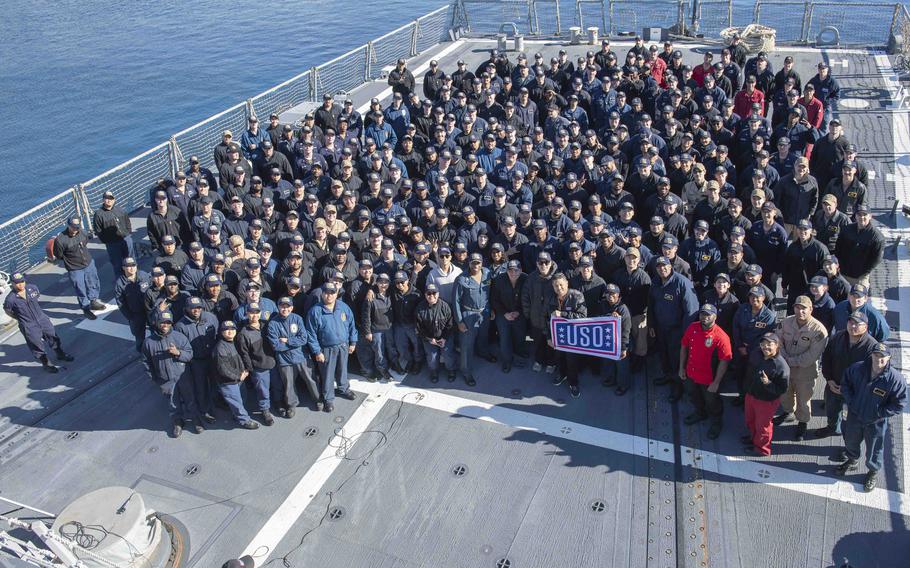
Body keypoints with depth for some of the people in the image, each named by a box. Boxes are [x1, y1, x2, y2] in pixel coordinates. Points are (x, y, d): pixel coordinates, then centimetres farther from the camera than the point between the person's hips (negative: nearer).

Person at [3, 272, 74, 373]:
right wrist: (21, 318, 0)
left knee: (53, 337, 21)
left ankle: (61, 354, 46)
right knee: (37, 346, 11)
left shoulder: (32, 288, -11)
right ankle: (46, 364, 33)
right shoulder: (10, 299, -24)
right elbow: (8, 311, -5)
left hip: (42, 319, 5)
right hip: (29, 327, -5)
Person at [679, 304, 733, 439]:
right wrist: (681, 368, 5)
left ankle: (716, 423, 49)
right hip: (691, 374, 5)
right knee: (694, 397, 30)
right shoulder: (692, 328, -13)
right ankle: (699, 413, 60)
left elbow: (724, 361, -24)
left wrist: (716, 383, -20)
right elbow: (684, 347, 1)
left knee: (712, 403, 21)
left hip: (709, 379, -5)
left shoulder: (721, 337, -29)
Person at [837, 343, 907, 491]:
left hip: (876, 423, -3)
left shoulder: (896, 379, -25)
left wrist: (879, 414, -17)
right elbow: (845, 384, 2)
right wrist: (850, 402, -6)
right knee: (850, 441, 26)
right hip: (854, 416, 3)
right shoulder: (856, 368, -17)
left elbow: (899, 404, -15)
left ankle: (873, 472, 45)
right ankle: (851, 461, 56)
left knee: (874, 450, 17)